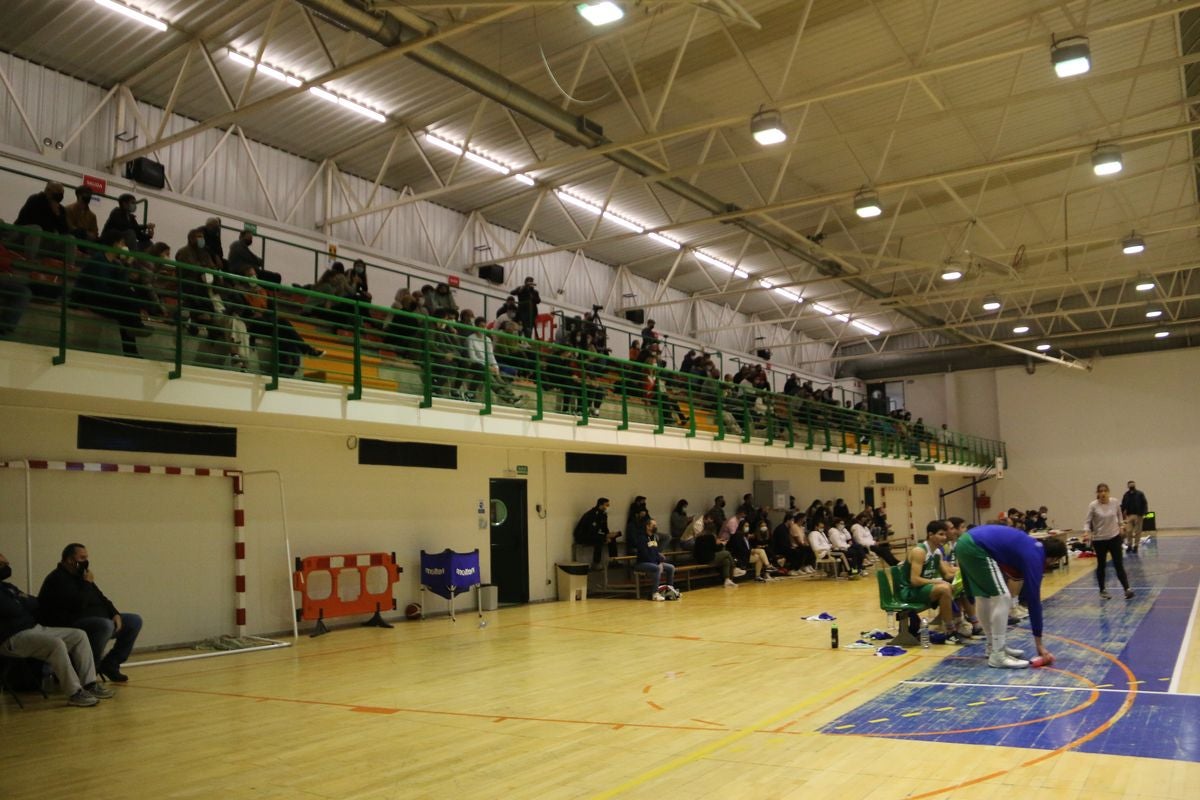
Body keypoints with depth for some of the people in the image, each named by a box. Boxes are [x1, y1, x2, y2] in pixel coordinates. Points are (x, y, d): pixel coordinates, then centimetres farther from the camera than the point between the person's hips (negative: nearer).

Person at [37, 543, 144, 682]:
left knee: (134, 621, 4)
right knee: (105, 625, -38)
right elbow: (77, 604, -27)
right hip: (72, 627, -10)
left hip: (96, 622, 10)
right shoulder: (57, 580, -13)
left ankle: (110, 664, 4)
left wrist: (115, 614, 3)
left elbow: (101, 599, 21)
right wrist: (88, 583, -12)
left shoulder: (80, 576, 17)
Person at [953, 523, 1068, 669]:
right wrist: (1039, 643, 5)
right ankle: (998, 655, -1)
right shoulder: (1034, 557, -2)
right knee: (1002, 598, -5)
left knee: (983, 598, 19)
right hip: (975, 548, -10)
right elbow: (1033, 600, 0)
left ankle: (995, 646, 30)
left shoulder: (1033, 546, 22)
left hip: (965, 542, 10)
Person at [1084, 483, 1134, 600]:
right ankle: (1102, 590, 22)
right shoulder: (1093, 505, -14)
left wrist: (1120, 525, 16)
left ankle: (1127, 589, -1)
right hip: (1099, 539, -2)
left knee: (1119, 564, -2)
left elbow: (1119, 514, 14)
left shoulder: (1115, 502, -6)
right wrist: (1087, 532, -27)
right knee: (1101, 565, 9)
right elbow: (1088, 521, -12)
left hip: (1114, 537, 2)